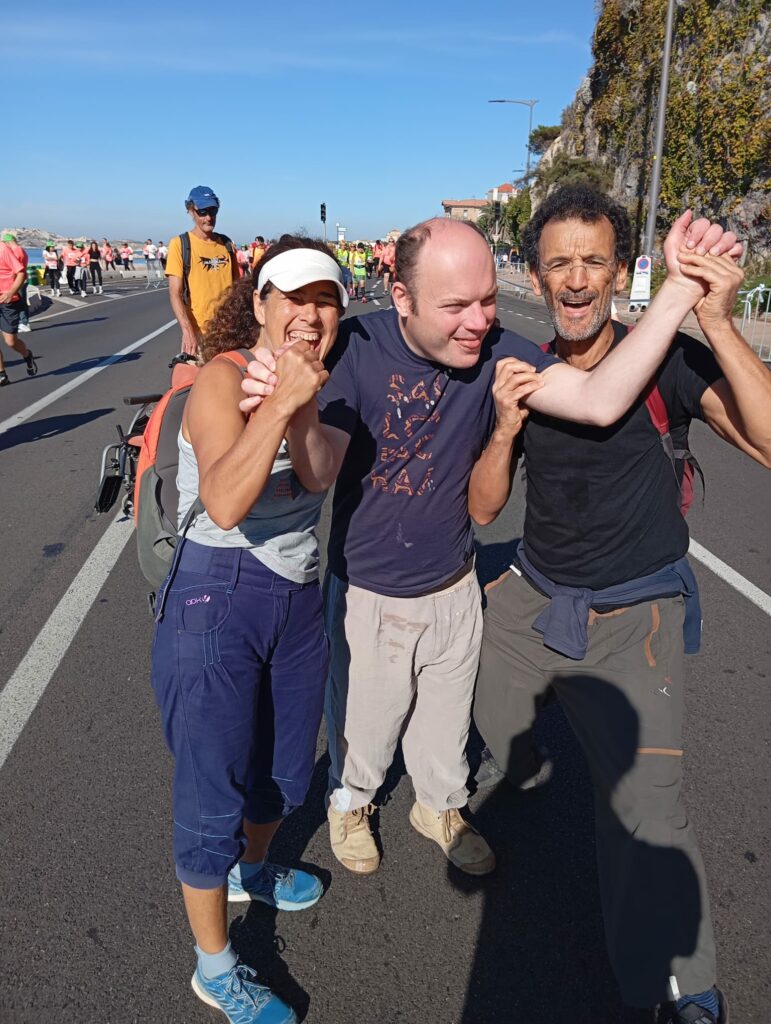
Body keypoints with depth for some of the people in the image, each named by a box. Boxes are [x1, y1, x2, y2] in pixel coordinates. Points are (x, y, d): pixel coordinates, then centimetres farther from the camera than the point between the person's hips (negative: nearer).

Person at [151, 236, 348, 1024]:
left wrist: (304, 403, -17)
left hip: (297, 602, 7)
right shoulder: (223, 376, -16)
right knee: (214, 792, 6)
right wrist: (279, 401, -35)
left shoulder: (312, 383, 8)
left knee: (284, 767, 23)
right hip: (216, 602, -7)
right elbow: (225, 504, -30)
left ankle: (252, 869, 55)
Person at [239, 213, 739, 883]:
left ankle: (440, 806, 57)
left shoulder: (494, 351, -18)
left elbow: (599, 401, -30)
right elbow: (320, 472, -26)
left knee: (447, 721, 26)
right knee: (363, 721, 21)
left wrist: (680, 290, -36)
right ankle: (351, 803, 55)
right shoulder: (358, 346, -21)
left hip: (453, 589, 2)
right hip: (366, 594, -2)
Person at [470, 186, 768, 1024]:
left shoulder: (666, 359, -14)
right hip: (531, 595, 5)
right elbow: (482, 508, -2)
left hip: (634, 615, -4)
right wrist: (506, 430, -19)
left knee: (646, 811, -16)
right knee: (492, 724, 25)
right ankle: (516, 764, 63)